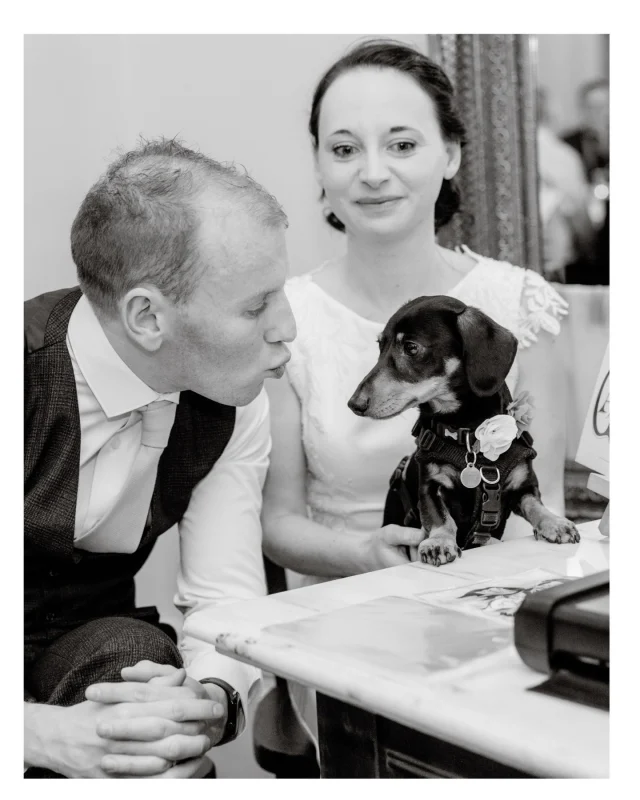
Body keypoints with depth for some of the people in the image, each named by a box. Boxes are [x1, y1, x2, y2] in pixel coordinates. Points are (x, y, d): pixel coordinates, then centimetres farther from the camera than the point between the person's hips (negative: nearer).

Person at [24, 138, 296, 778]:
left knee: (132, 651, -28)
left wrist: (209, 699, -32)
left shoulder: (231, 406, -8)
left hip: (95, 647, 4)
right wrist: (50, 734, -40)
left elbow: (226, 600, -11)